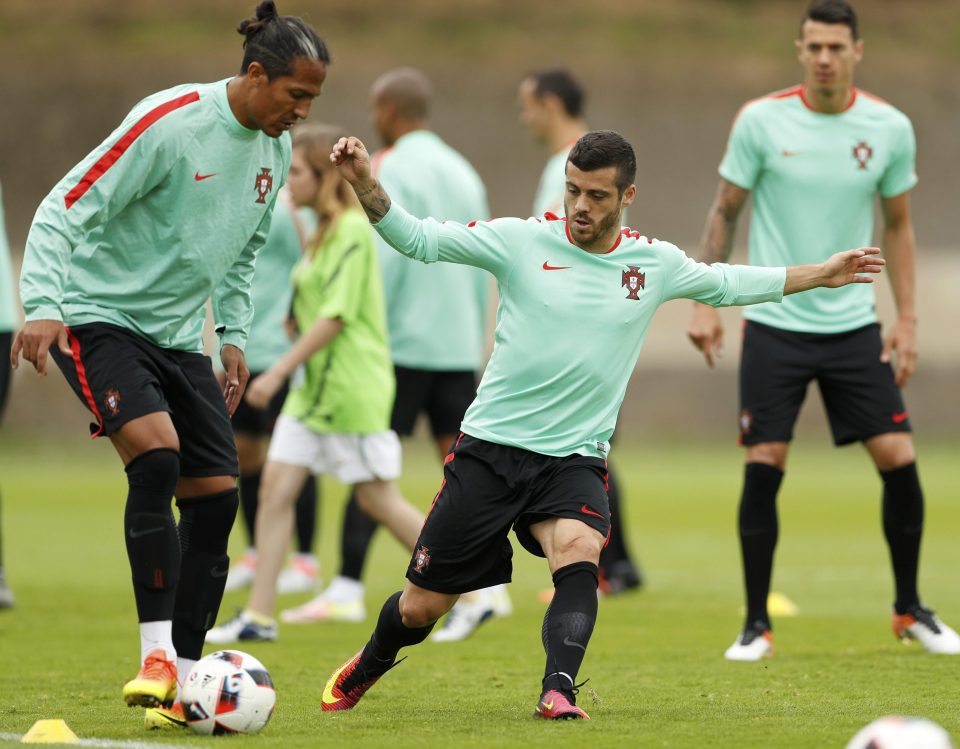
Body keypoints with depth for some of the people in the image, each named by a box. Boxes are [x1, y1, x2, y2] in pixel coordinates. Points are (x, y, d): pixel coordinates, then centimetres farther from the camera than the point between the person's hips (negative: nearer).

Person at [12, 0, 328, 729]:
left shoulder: (276, 148, 4)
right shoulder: (169, 123, -20)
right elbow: (63, 211, -20)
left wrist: (234, 336, 14)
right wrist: (43, 306, -30)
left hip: (177, 336, 8)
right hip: (99, 317, -8)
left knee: (217, 495, -1)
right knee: (156, 453, -28)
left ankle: (184, 684, 7)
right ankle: (156, 657, -23)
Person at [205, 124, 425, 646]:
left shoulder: (352, 231, -15)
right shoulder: (324, 230, 13)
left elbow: (336, 316, -20)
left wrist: (279, 370, -20)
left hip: (352, 389, -9)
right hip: (313, 387, 9)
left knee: (378, 500, -3)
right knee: (275, 487, 1)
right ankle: (259, 616, 2)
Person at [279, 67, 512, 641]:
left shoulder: (392, 169, -7)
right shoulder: (463, 173, 15)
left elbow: (384, 260, -14)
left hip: (404, 340, -6)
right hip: (458, 345, 7)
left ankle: (348, 589, 0)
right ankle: (486, 586, -9)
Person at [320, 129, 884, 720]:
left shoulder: (656, 263, 4)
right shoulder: (522, 241, -4)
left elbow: (727, 284, 23)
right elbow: (419, 239, -4)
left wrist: (822, 274, 26)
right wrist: (366, 184, -19)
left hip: (574, 459, 1)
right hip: (488, 448, -1)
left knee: (578, 551, -34)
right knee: (421, 607, 4)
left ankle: (559, 689, -40)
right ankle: (365, 669, 35)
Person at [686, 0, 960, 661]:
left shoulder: (890, 128, -1)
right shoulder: (761, 121, -6)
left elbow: (898, 225, 10)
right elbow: (725, 213, 3)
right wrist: (706, 303, -4)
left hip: (853, 325, 2)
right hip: (774, 325, -2)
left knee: (899, 459, -3)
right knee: (763, 469, -6)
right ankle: (757, 624, 6)